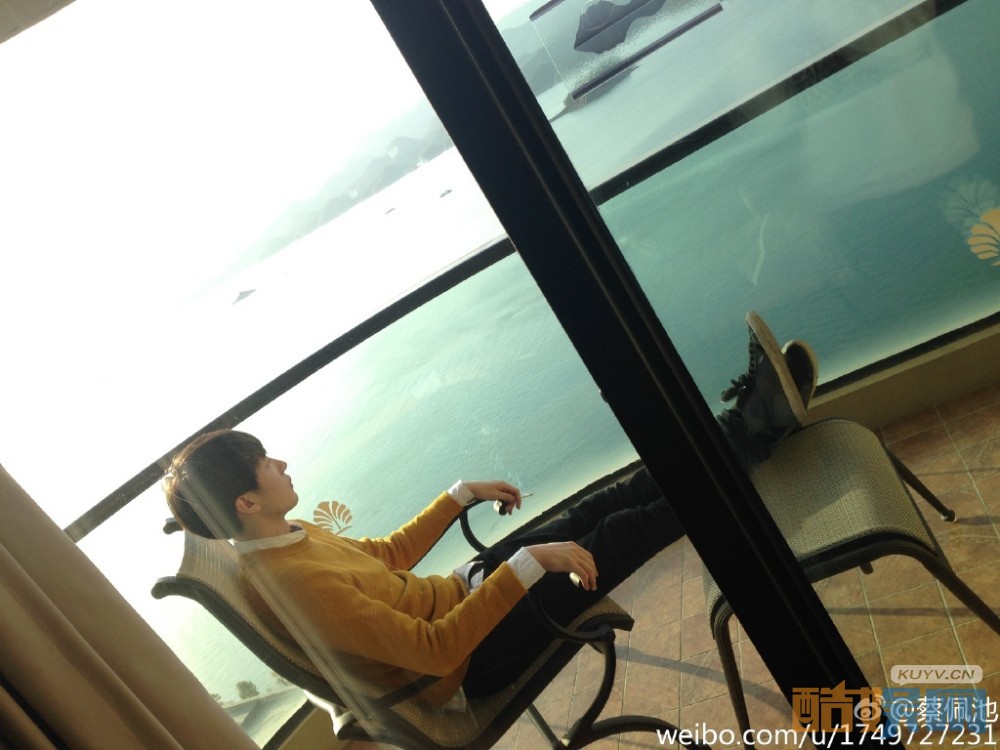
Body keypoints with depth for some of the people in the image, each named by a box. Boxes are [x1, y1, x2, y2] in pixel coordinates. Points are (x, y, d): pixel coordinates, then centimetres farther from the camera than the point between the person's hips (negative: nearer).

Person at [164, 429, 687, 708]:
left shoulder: (289, 537, -2)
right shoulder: (292, 582, -31)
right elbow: (437, 650, -32)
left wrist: (463, 494, 11)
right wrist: (529, 563, -31)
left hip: (459, 590, 8)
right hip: (469, 659, -7)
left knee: (590, 514, 7)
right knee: (613, 539, -2)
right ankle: (695, 498, 23)